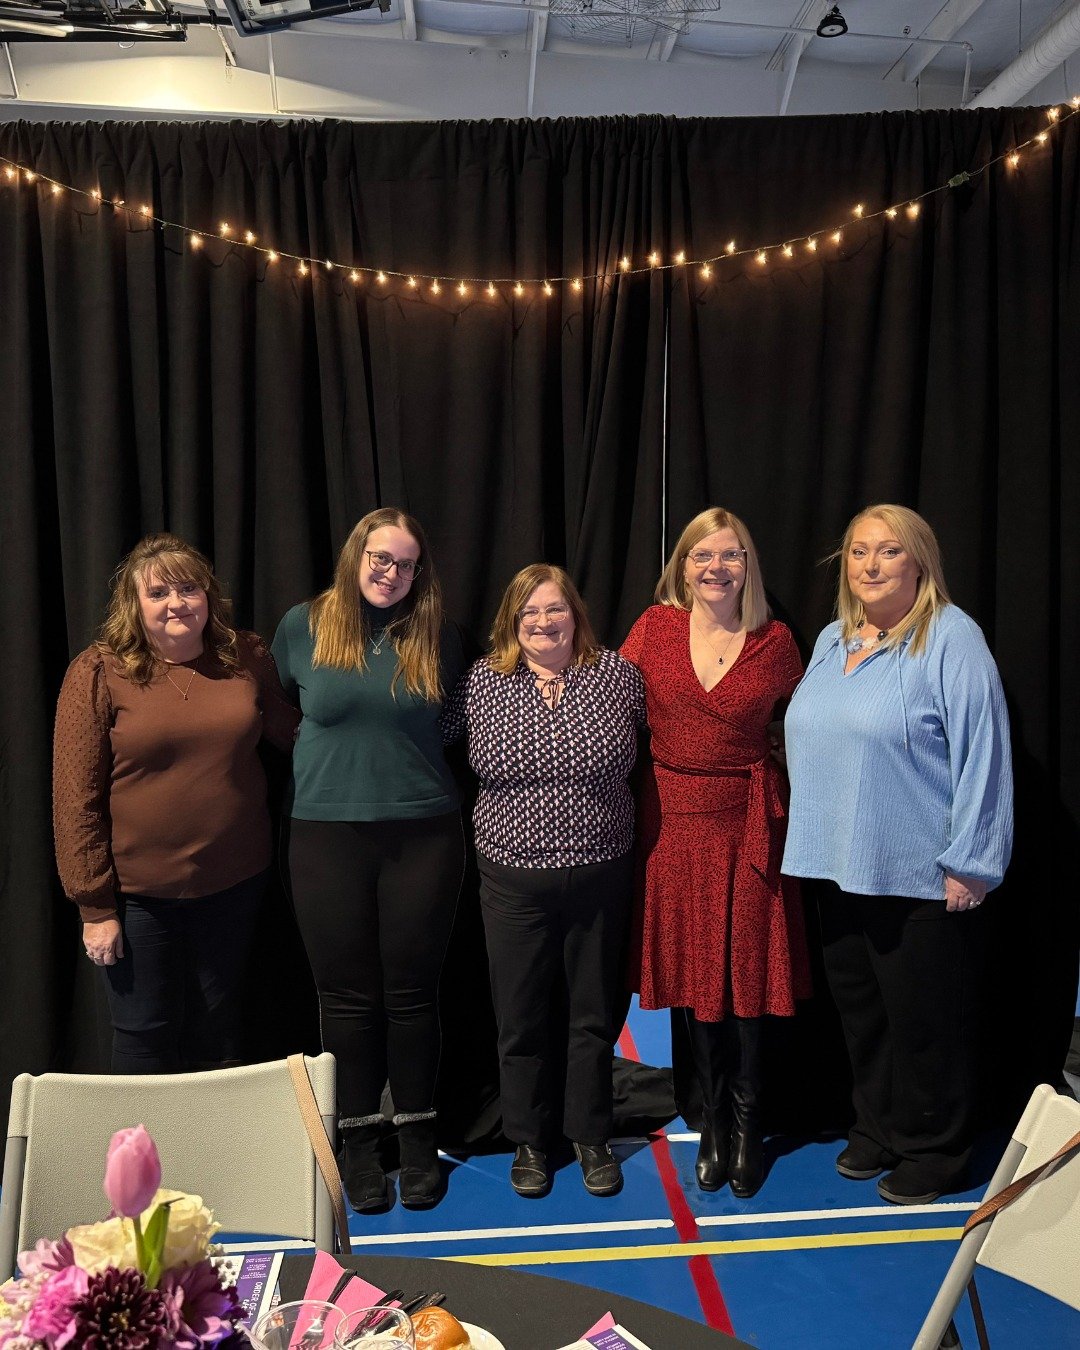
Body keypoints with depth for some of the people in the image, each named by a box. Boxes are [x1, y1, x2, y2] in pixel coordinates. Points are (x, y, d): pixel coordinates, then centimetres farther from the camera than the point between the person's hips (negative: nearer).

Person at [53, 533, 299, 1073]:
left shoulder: (246, 657, -1)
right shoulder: (99, 673, -11)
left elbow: (297, 731, 13)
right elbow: (76, 796, -11)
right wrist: (94, 906, -10)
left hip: (234, 882, 3)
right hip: (140, 893, -3)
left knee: (219, 1029, 19)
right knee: (145, 1035, 13)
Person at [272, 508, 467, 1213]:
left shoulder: (439, 638, 3)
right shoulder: (303, 627, 2)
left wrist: (406, 763, 1)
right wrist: (330, 768, 12)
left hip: (423, 832, 0)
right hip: (326, 836, 0)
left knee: (412, 992, 7)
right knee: (348, 996, 8)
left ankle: (419, 1141, 24)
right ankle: (359, 1142, 24)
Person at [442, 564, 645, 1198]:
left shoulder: (618, 674, -3)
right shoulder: (482, 681, -2)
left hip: (600, 876, 0)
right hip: (515, 878, 0)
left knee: (594, 1014, 13)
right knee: (522, 1017, 11)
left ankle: (592, 1137, 32)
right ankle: (530, 1141, 31)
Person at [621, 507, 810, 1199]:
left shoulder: (775, 642, 0)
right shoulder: (655, 628, 0)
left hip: (749, 818, -1)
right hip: (674, 817, 1)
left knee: (747, 966, 4)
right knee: (690, 968, 9)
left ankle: (747, 1123, 24)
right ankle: (713, 1121, 26)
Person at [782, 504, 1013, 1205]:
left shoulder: (952, 638, -11)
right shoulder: (833, 641, 11)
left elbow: (983, 754, -15)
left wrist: (969, 864, -16)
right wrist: (813, 842, 14)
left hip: (922, 877, -7)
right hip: (843, 870, 7)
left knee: (925, 1020, 7)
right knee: (861, 1011, 17)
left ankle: (931, 1150, 27)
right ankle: (877, 1129, 37)